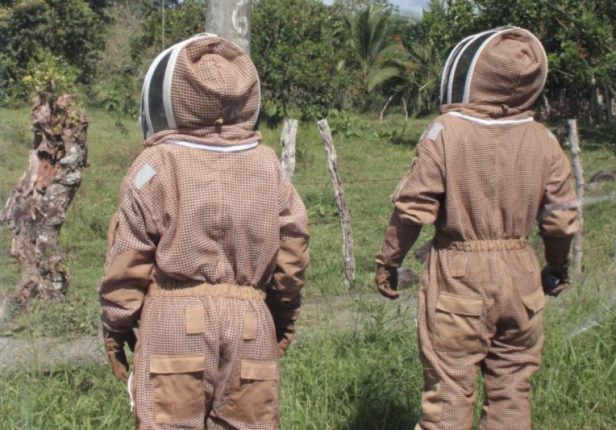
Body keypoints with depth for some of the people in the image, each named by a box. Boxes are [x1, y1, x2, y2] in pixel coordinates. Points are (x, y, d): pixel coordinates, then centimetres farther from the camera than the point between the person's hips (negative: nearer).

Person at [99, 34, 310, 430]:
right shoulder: (266, 165, 6)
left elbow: (130, 258, -4)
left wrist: (116, 324, 8)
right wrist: (284, 314, 23)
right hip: (250, 321, 4)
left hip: (175, 320, -3)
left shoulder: (158, 165, -6)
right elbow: (293, 242, 10)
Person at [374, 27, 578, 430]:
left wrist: (388, 260, 2)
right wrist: (558, 266, 22)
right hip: (519, 276, 3)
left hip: (457, 277, -3)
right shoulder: (543, 140, -1)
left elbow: (413, 207, -10)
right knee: (511, 388, 14)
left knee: (449, 388, 4)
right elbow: (562, 218, 5)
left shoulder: (446, 132, -11)